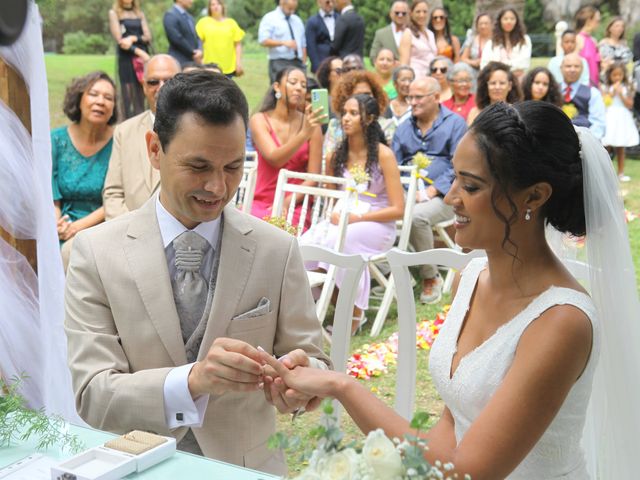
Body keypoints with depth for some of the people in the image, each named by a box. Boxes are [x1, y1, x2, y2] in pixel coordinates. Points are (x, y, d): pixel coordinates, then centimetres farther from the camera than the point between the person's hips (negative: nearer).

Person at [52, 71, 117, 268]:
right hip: (62, 232, 3)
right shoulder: (56, 140, 5)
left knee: (73, 250, -31)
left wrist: (78, 226, -15)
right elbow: (50, 196, 4)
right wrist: (58, 226, -15)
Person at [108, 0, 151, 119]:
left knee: (140, 96, 1)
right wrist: (138, 51, -14)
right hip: (126, 58, -4)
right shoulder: (114, 13, 5)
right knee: (127, 95, -7)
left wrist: (133, 38, -12)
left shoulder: (140, 13, 17)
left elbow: (148, 37, 6)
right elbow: (119, 40, -5)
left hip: (143, 57, 4)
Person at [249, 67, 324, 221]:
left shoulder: (311, 123, 0)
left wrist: (286, 203, -14)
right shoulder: (260, 120, -1)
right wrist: (304, 134, -30)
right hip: (262, 202, 1)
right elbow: (274, 159, -17)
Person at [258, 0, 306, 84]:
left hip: (298, 63, 5)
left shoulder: (297, 20, 18)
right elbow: (263, 41, -12)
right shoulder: (270, 18, 0)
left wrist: (304, 64, 9)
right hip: (280, 63, -5)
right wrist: (283, 42, -22)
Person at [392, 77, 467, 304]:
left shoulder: (455, 123, 4)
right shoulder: (403, 128, 19)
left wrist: (430, 191, -16)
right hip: (407, 191, 4)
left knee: (417, 216, -35)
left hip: (443, 194, -4)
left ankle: (431, 277, -15)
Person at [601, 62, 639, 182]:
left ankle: (621, 173, 14)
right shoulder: (606, 88, 2)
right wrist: (612, 92, -10)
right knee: (606, 147, -8)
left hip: (622, 118, 2)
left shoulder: (627, 88, 5)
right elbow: (602, 103, -7)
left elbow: (630, 105, -1)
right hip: (609, 118, -2)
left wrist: (620, 93, -9)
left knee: (620, 149, 8)